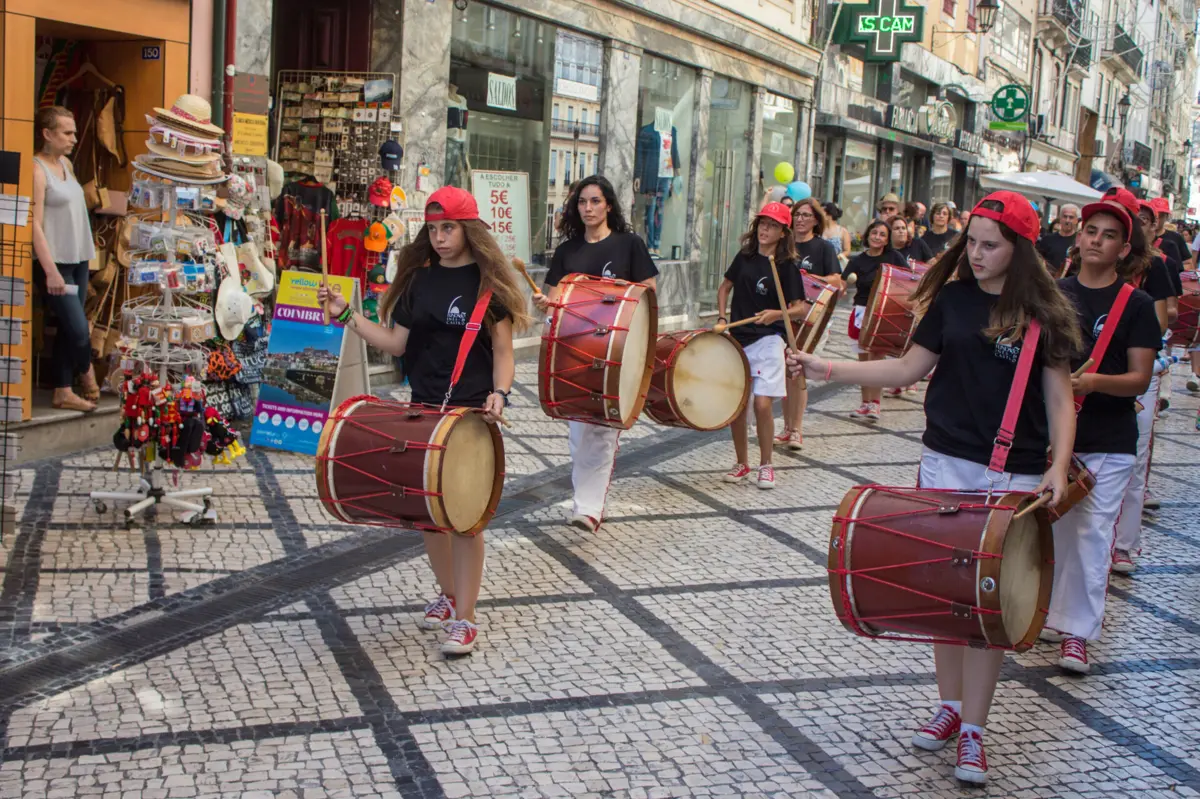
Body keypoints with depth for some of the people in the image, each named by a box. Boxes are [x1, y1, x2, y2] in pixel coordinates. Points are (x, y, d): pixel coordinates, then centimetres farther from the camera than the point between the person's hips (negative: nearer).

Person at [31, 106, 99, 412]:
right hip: (55, 263, -8)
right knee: (79, 330, -10)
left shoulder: (65, 164, 11)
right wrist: (50, 270, -21)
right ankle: (87, 374, 16)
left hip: (78, 260, 8)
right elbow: (35, 225, -18)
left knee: (69, 329, 9)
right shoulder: (37, 170, -14)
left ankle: (63, 391, 16)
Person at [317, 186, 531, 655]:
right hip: (423, 409, 5)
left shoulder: (487, 280, -4)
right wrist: (346, 315, -2)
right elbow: (396, 343, 6)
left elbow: (502, 350, -3)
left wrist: (499, 394, -19)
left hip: (472, 413, -5)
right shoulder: (418, 278, 8)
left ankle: (464, 619, 4)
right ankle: (449, 594, 31)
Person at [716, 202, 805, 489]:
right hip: (737, 339, 4)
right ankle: (742, 463, 21)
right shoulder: (744, 257, 7)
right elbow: (725, 287, 20)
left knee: (763, 404, -12)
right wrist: (722, 318, 6)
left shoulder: (786, 266, -5)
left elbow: (800, 308, -7)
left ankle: (766, 465, 6)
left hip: (768, 342, -4)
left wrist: (776, 314, -25)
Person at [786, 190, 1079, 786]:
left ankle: (973, 730, 9)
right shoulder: (953, 297, 4)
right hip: (946, 465, 3)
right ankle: (951, 703, 27)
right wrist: (825, 369, -1)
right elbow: (908, 369, 7)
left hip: (1014, 478, -3)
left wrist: (1059, 465, -17)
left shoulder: (1043, 312, -4)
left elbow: (1059, 399, -3)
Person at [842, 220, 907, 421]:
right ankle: (865, 403, 17)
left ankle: (875, 405, -8)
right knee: (864, 361, 8)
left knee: (876, 358, -10)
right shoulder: (858, 261, 2)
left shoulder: (894, 257, 1)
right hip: (862, 312, 2)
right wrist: (849, 280, -25)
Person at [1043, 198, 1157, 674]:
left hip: (1108, 443, -3)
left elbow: (1140, 379, -6)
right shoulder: (1052, 294, 6)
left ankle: (1076, 631, 4)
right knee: (1055, 530, 10)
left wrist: (1094, 381, -25)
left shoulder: (1136, 305, -2)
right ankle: (1054, 614, 25)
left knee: (1092, 536, -3)